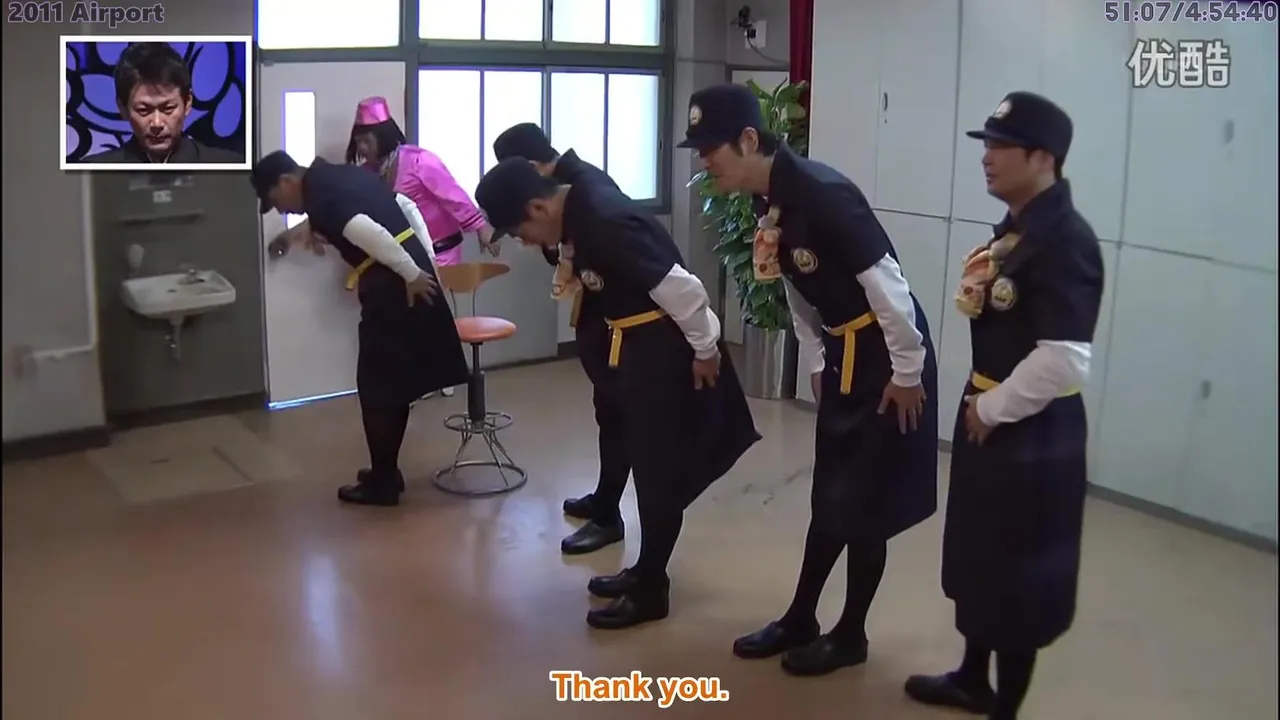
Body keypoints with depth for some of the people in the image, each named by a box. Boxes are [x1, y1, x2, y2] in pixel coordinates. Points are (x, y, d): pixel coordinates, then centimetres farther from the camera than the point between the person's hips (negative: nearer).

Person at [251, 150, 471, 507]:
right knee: (396, 382, 17)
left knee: (377, 387, 3)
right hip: (416, 268, 9)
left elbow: (371, 235, -25)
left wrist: (411, 275, -17)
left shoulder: (319, 199, -11)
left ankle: (381, 483, 12)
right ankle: (387, 472, 29)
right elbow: (407, 208, 19)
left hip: (390, 285, -9)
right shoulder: (346, 173, 18)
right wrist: (426, 262, 13)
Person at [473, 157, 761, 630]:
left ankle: (650, 590, 16)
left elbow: (680, 287, -26)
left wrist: (705, 350, -17)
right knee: (646, 462, 19)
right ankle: (646, 573, 34)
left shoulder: (605, 223, -27)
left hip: (665, 349, -10)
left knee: (660, 468, 2)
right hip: (639, 346, 10)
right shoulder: (580, 211, 3)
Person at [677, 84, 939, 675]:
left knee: (864, 503, 5)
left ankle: (850, 636, 24)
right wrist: (816, 364, 15)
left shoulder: (821, 194, -27)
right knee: (830, 496, 18)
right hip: (843, 359, 8)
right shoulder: (767, 199, 1)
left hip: (885, 358, -8)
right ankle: (799, 620, 32)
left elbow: (887, 286, -24)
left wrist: (907, 373, -18)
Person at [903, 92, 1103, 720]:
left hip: (1031, 433, -10)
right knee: (977, 555, 22)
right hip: (990, 418, 10)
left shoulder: (1066, 241, -22)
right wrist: (980, 407, 12)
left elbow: (1063, 362, -29)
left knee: (1020, 573, 7)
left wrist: (992, 411, -17)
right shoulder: (1017, 227, 8)